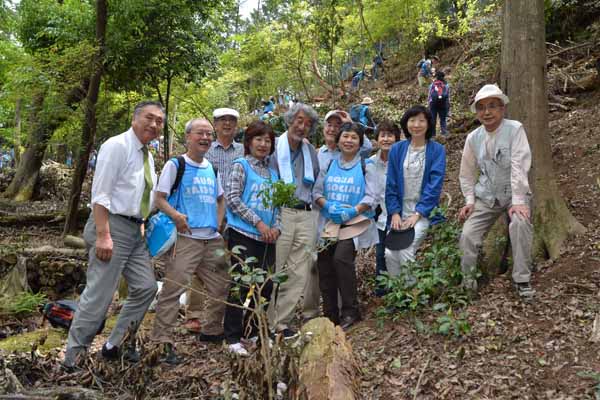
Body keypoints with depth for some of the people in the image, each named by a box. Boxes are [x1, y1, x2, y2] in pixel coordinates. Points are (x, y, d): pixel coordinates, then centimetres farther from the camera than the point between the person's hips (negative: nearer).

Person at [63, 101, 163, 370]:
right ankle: (73, 356, 9)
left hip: (135, 230, 9)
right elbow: (100, 194, -18)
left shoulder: (147, 155, 14)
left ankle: (114, 345, 20)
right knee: (99, 295, -6)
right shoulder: (117, 146, -11)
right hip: (112, 227, -9)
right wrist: (103, 236, -24)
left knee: (145, 287, 9)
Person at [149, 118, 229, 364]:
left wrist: (218, 224, 12)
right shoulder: (175, 165, -1)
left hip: (213, 239, 7)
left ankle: (211, 331, 33)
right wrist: (175, 215, -25)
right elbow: (159, 198, -7)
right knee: (173, 288, -13)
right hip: (186, 237, -7)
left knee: (221, 287, 15)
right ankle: (163, 341, -6)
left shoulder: (211, 168, 17)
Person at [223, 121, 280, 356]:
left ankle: (255, 332, 21)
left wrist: (276, 227, 0)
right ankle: (233, 338, 4)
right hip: (243, 235, -6)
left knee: (266, 285, 7)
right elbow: (232, 199, -10)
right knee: (243, 285, -6)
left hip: (267, 238, 6)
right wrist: (258, 223, -13)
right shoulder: (241, 166, -1)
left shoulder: (272, 173, 16)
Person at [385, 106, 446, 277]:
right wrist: (395, 212, -7)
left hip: (424, 211, -3)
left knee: (405, 252, -20)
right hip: (401, 210, 3)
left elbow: (435, 185, -9)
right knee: (390, 253, -9)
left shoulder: (437, 150, -3)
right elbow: (391, 184, 4)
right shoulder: (396, 150, 4)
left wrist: (418, 213, -15)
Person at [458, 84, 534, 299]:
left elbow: (519, 166, -19)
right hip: (486, 196, 4)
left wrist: (518, 201, -25)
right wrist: (469, 200, -1)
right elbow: (467, 173, 10)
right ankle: (467, 281, 8)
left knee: (520, 223, -31)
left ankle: (522, 280, -16)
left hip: (513, 193, -3)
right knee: (468, 234, -12)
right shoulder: (473, 138, 1)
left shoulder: (515, 129, -11)